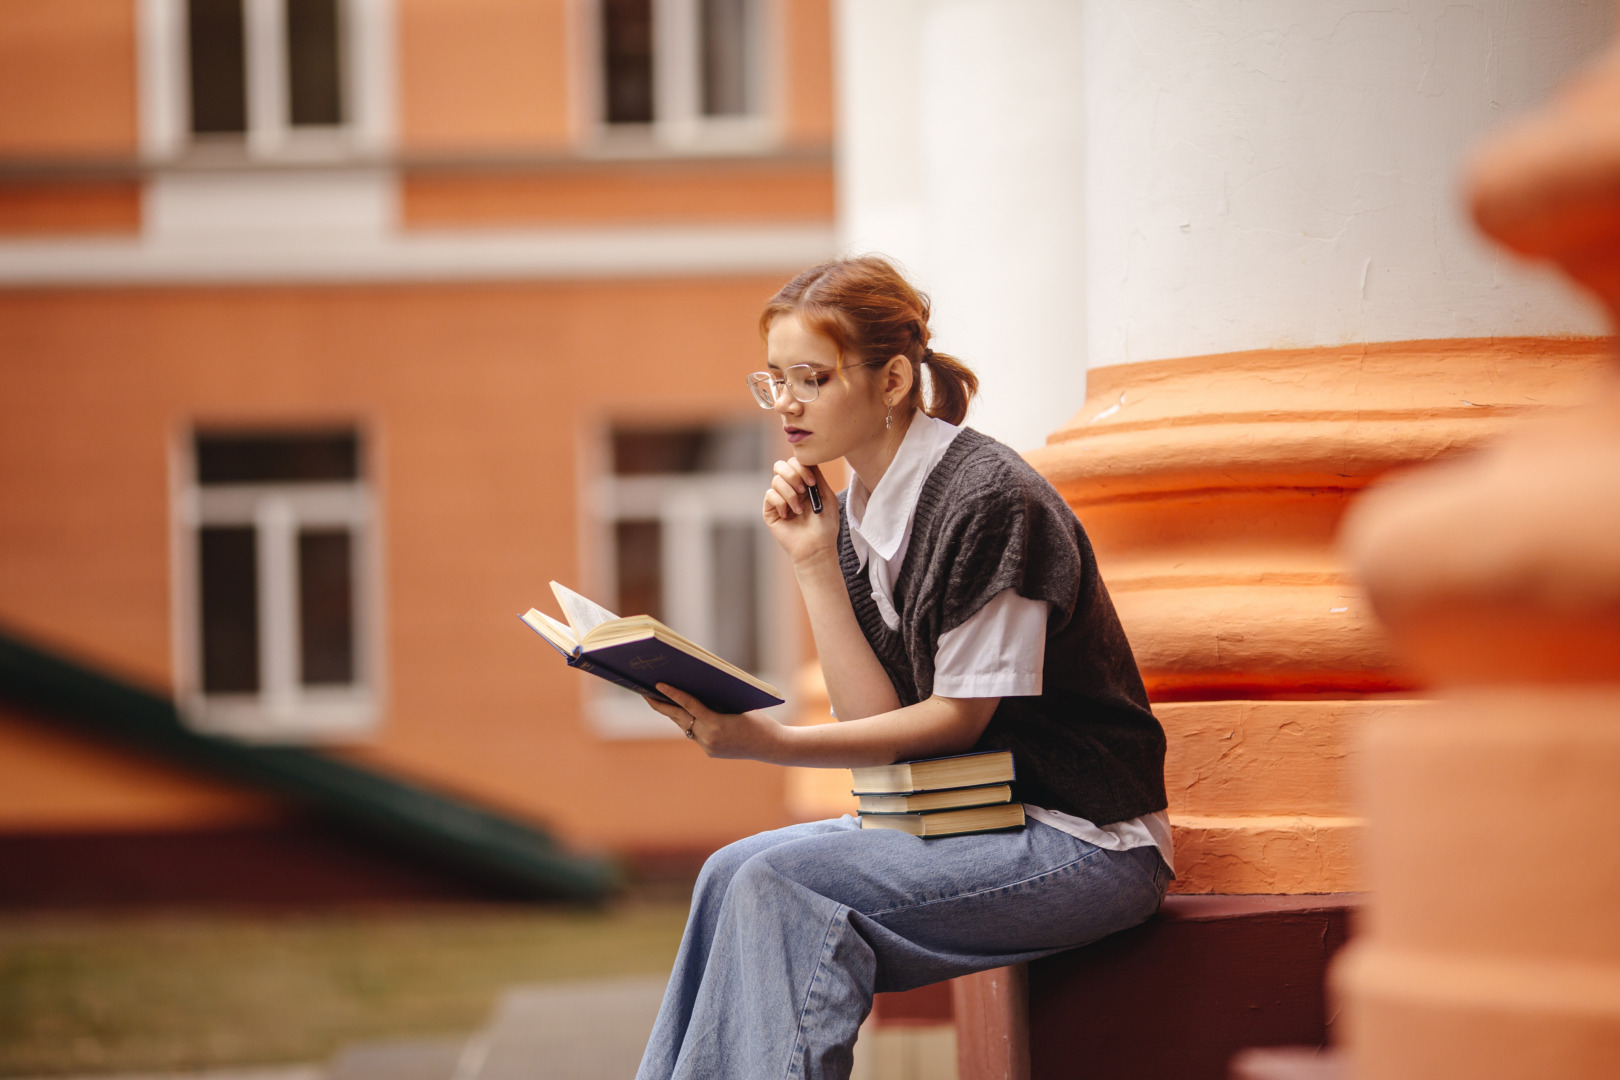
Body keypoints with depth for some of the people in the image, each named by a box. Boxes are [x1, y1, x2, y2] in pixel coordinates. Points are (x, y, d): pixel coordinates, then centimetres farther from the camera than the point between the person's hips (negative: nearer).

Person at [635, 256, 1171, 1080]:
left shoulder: (987, 499, -17)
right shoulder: (857, 514, 8)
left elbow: (958, 718, -15)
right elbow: (879, 720, 2)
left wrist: (774, 744, -24)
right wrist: (813, 563, -5)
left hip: (1084, 844, -8)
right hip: (976, 821, 8)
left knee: (777, 881, -23)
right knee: (737, 873, -12)